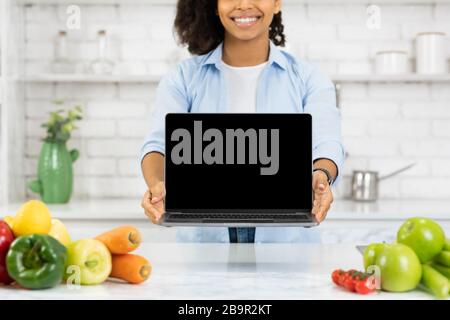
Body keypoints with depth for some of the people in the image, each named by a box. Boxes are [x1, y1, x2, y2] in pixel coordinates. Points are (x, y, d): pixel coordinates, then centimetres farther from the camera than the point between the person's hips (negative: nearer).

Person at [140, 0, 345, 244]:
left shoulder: (308, 79, 8)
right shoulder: (184, 77, 8)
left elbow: (326, 145, -5)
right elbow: (161, 144, -4)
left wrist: (321, 176, -28)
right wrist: (156, 183, -26)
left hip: (285, 236, 0)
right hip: (205, 236, 0)